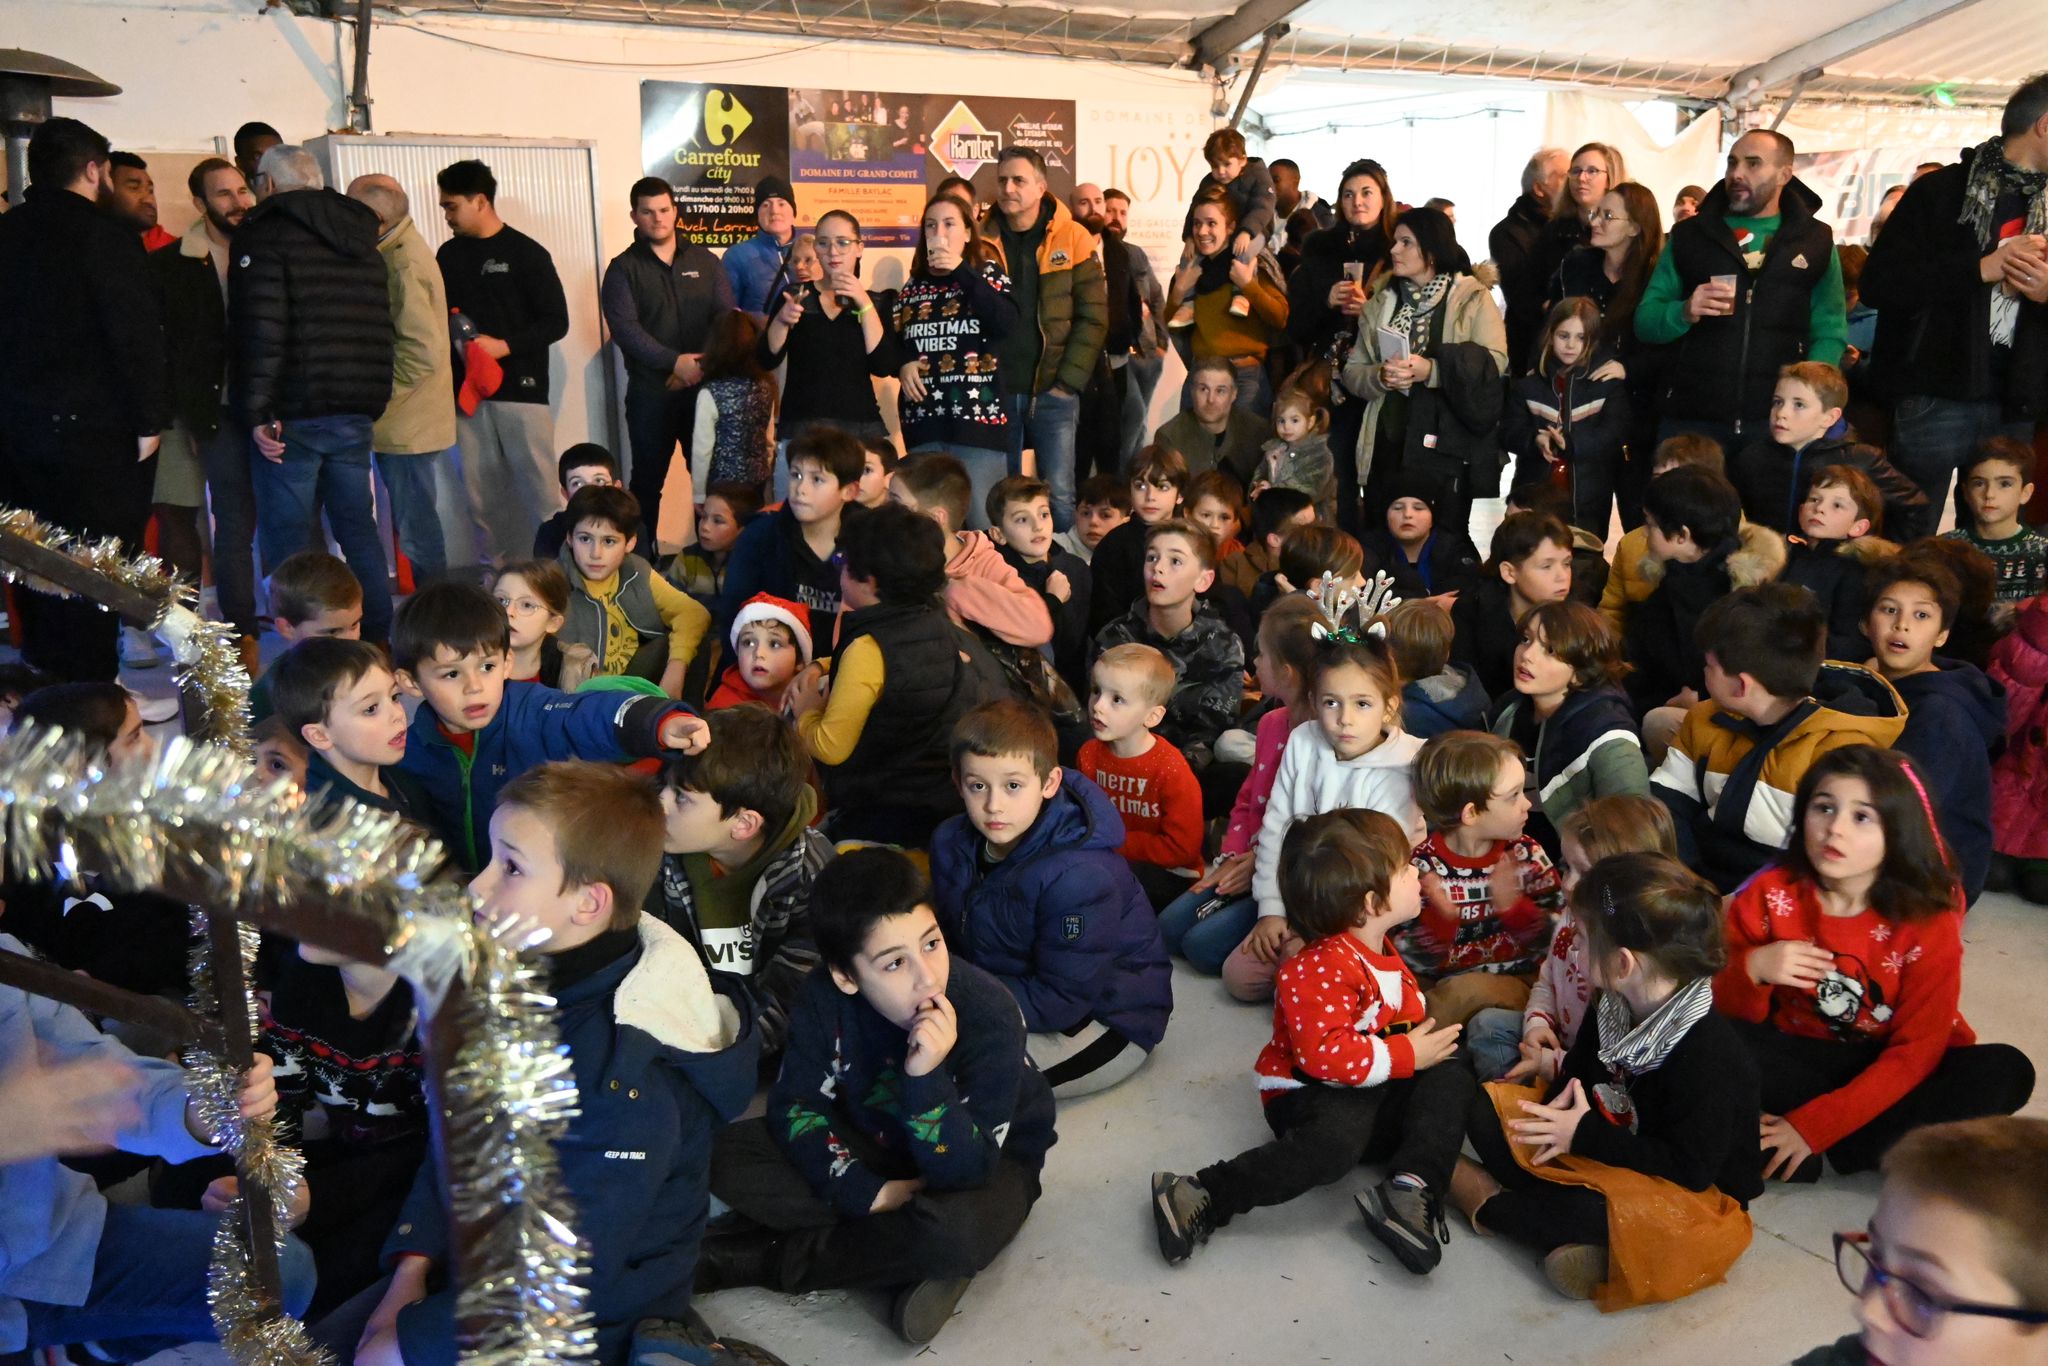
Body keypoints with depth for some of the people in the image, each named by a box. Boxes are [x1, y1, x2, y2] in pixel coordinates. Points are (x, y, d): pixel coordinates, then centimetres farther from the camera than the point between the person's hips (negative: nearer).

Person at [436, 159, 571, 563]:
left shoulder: (526, 253, -1)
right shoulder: (449, 255, 14)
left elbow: (556, 322, -5)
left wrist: (505, 345, -16)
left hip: (521, 389, -5)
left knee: (538, 485, -6)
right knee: (480, 493, 4)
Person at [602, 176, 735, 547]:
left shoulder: (705, 261, 10)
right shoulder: (624, 268, 3)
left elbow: (726, 316, 2)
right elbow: (624, 326, -10)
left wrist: (701, 364, -12)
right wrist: (674, 361, -19)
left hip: (704, 387, 2)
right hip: (650, 393, -2)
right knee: (647, 480, 3)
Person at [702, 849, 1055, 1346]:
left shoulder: (989, 1015, -32)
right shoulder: (824, 998, -20)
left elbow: (961, 1170, -31)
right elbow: (795, 1107, -12)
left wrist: (927, 1076, -47)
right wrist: (864, 1191, -25)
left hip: (988, 1161, -4)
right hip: (872, 1148, 4)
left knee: (957, 1229, -39)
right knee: (728, 1156, -15)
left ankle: (767, 1259, -19)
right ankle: (909, 1263, -18)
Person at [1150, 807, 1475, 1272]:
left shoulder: (1383, 953, 12)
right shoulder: (1318, 969, -21)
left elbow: (1408, 1013, 30)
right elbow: (1326, 1054, -31)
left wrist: (1429, 1035, 9)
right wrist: (1406, 1055, -21)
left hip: (1373, 1094, 9)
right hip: (1310, 1095, -9)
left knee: (1451, 1075, -9)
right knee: (1338, 1137, -38)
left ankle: (1413, 1189, -25)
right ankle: (1202, 1199, -30)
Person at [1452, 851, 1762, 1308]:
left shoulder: (1708, 1055, -28)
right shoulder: (1611, 1011, -3)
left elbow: (1691, 1170, -27)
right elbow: (1577, 1077, 10)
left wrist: (1587, 1136, -24)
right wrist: (1560, 1109, -15)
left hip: (1695, 1197, -8)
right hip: (1605, 1151, 8)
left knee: (1598, 1210, -38)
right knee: (1486, 1109, -1)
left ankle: (1488, 1202, -10)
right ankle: (1569, 1232, -15)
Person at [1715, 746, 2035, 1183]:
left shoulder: (1928, 918, -15)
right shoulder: (1770, 894, -12)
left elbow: (1917, 1051, -18)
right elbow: (1726, 1012, -7)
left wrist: (1813, 1126, -26)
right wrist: (1752, 971, -32)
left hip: (1884, 1070, 0)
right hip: (1799, 1057, 0)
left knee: (2005, 1071, -27)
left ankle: (1841, 1150, -21)